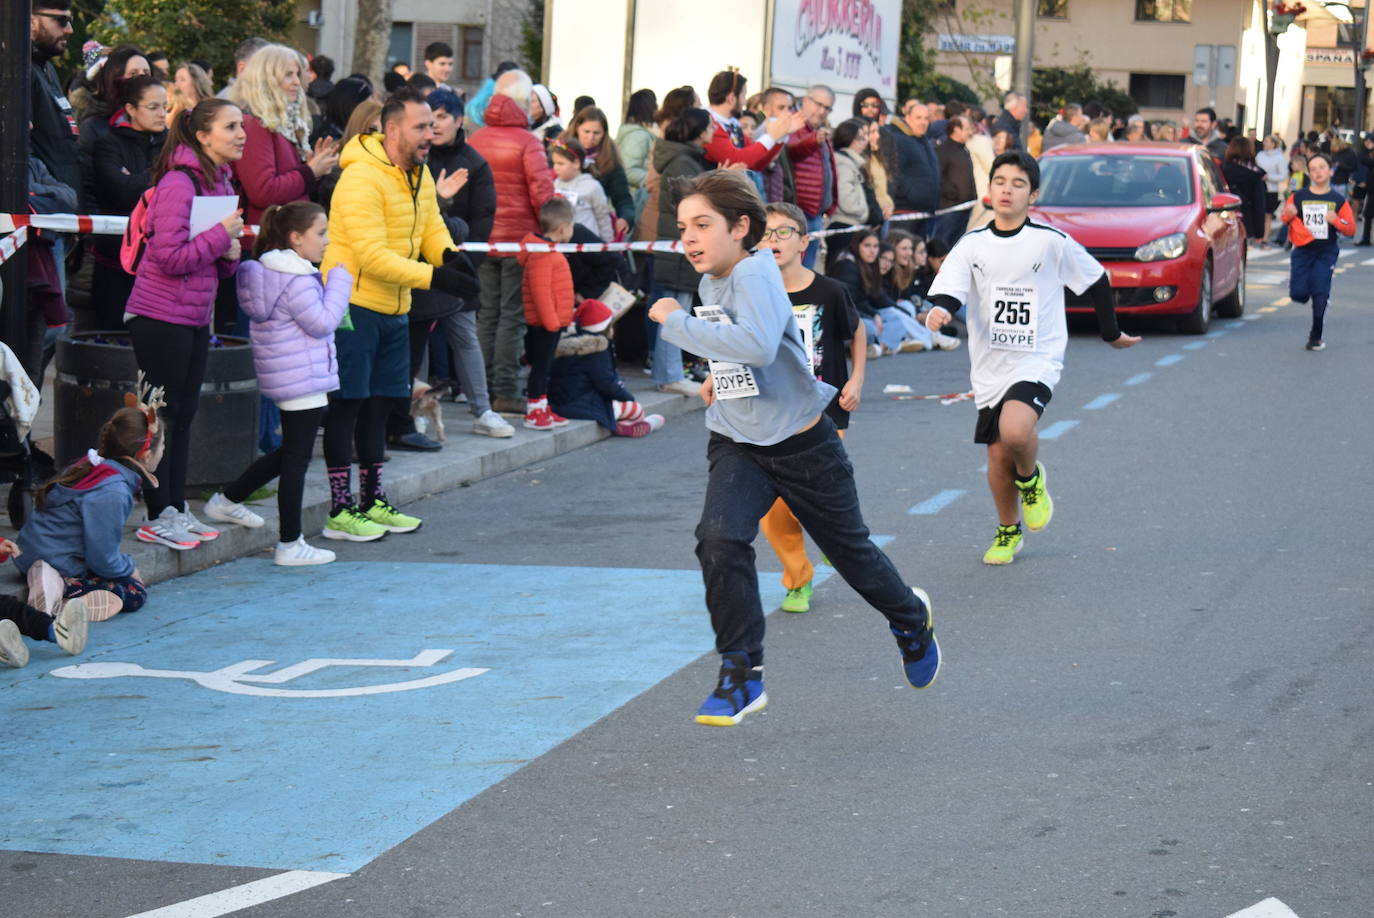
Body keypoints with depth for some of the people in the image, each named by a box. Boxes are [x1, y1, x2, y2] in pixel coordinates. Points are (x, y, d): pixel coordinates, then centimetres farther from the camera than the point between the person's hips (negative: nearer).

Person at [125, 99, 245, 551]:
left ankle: (176, 509, 21)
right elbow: (171, 257, -23)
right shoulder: (179, 183, -18)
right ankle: (158, 516, 5)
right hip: (161, 316, -9)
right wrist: (222, 234, -19)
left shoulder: (221, 181, 11)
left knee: (184, 413, 13)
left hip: (196, 317, 9)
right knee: (162, 414, -1)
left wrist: (231, 253, -1)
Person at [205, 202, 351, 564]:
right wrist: (340, 280, -11)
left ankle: (227, 501, 31)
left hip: (287, 380, 10)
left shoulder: (271, 272, 12)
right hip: (304, 379, -10)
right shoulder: (297, 281, -19)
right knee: (297, 457, -4)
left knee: (290, 452, 23)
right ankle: (289, 544, 2)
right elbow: (322, 322, -19)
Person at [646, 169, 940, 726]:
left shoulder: (756, 273, -21)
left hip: (803, 443, -5)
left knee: (850, 549, 14)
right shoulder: (711, 282, 4)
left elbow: (758, 345, -42)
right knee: (719, 539, -22)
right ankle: (742, 674, -14)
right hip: (738, 444, 5)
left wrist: (677, 322, -34)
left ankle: (910, 619, 46)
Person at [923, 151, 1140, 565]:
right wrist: (938, 311, -34)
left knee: (1015, 431, -29)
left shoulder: (1051, 242, -6)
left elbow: (1096, 280, 7)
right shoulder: (972, 245, 1)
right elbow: (948, 288, -10)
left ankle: (1031, 477, 6)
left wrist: (1111, 332, 16)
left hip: (1037, 360, -4)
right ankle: (1008, 532, 32)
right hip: (990, 365, 4)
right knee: (998, 455, 8)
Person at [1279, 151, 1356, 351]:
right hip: (1302, 250, 1)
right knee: (1298, 294, -9)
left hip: (1326, 252, -1)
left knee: (1320, 295, -7)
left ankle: (1316, 337, 7)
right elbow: (1284, 218, 4)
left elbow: (1350, 229, 1)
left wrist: (1336, 220, -19)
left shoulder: (1338, 200, 1)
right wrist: (1288, 214, -19)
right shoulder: (1299, 196, 2)